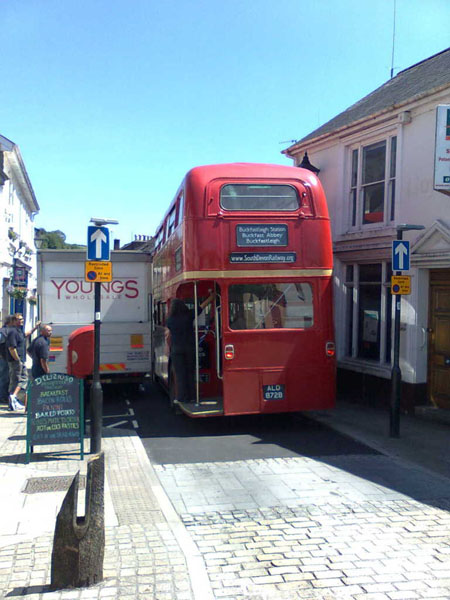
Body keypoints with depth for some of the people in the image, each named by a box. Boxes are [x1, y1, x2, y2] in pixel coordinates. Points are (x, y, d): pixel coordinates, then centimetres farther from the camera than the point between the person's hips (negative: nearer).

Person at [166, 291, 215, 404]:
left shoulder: (170, 320, -4)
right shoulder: (189, 315, -4)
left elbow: (170, 334, 9)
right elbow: (203, 305, 4)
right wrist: (212, 295, 16)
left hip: (176, 349, -1)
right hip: (190, 347, 1)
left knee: (180, 374, 4)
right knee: (190, 373, 12)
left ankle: (183, 397, 4)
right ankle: (192, 396, 13)